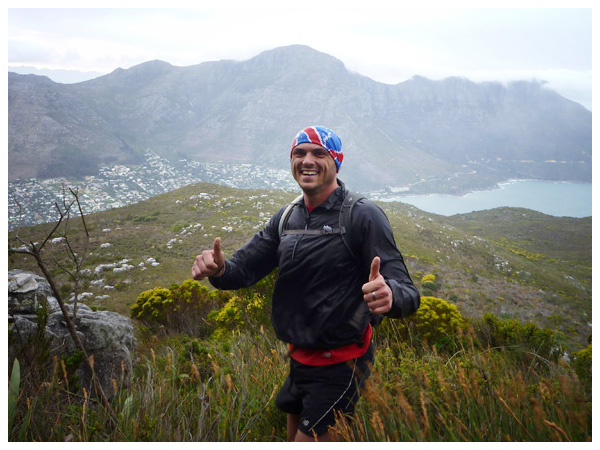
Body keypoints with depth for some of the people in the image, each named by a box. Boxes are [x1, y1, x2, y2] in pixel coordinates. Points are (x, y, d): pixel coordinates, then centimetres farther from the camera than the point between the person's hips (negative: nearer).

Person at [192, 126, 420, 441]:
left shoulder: (363, 215, -16)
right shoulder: (286, 218, 4)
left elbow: (408, 294, -21)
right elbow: (243, 269, 1)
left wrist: (390, 295, -45)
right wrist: (217, 268, -22)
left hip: (341, 364, -7)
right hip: (299, 358, 7)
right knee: (294, 435, 22)